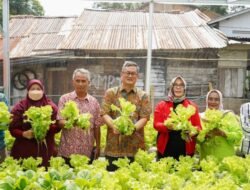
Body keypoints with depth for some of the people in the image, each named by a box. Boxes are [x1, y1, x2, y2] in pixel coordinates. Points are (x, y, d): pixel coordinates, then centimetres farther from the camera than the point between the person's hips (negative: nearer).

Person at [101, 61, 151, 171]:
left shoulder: (142, 96, 10)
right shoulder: (110, 93, 9)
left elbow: (145, 117, 0)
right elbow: (104, 113, -1)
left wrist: (133, 127, -19)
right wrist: (114, 126, -20)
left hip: (134, 146, 0)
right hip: (113, 145, 0)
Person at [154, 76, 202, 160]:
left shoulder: (192, 106, 9)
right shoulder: (161, 105, 7)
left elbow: (198, 127, 6)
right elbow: (156, 124, 0)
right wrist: (167, 126, -20)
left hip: (186, 148, 1)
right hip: (166, 147, 0)